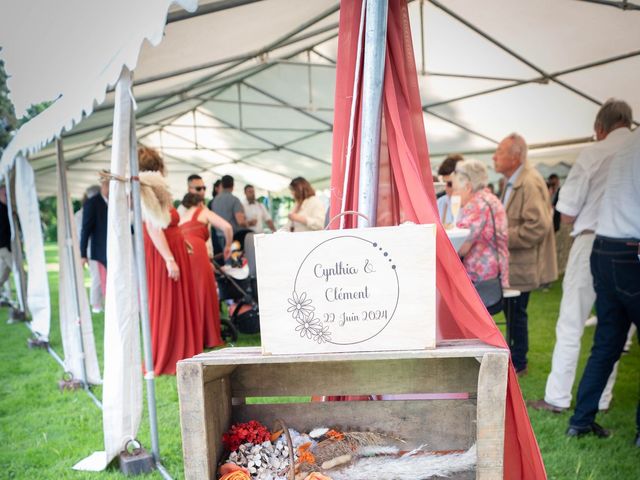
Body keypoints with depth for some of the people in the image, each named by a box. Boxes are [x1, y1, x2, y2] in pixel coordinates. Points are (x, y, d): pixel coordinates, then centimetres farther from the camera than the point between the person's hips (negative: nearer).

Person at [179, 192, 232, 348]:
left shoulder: (181, 217, 34)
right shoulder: (203, 212, 19)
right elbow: (227, 227, 6)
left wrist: (206, 262, 42)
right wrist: (228, 246, 22)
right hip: (194, 252, -5)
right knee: (203, 294, 1)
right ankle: (208, 337, 4)